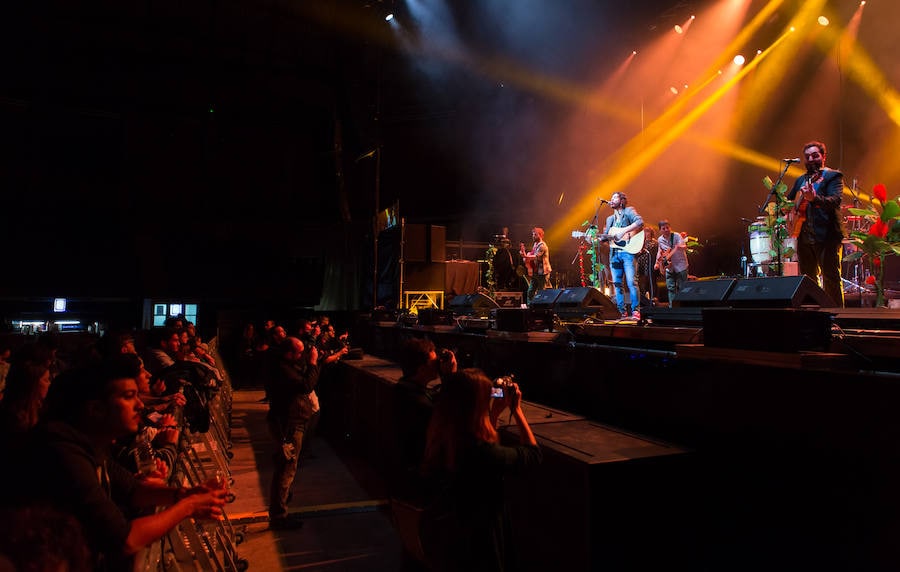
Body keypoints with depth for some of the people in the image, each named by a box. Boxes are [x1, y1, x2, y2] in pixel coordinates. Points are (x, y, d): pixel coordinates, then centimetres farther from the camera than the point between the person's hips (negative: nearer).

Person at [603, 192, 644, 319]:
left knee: (631, 282, -12)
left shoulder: (629, 211, 5)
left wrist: (624, 231, -20)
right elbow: (605, 236, 24)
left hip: (628, 251, -7)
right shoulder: (610, 219, 25)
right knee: (617, 283, 2)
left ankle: (635, 311, -6)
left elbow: (640, 222, -13)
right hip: (614, 254, 7)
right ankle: (623, 312, 7)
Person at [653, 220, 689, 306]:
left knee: (681, 288, -2)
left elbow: (685, 247, -23)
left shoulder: (676, 236, -12)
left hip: (681, 266, -4)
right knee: (671, 288, 3)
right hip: (669, 267, 4)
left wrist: (680, 247, -45)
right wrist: (657, 263, 9)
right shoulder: (660, 240, 2)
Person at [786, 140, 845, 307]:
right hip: (804, 235, 7)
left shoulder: (833, 176, -2)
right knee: (808, 279, 13)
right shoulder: (801, 180, 18)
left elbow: (835, 200, -20)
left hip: (826, 236, -7)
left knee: (831, 279, -7)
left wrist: (814, 198, -38)